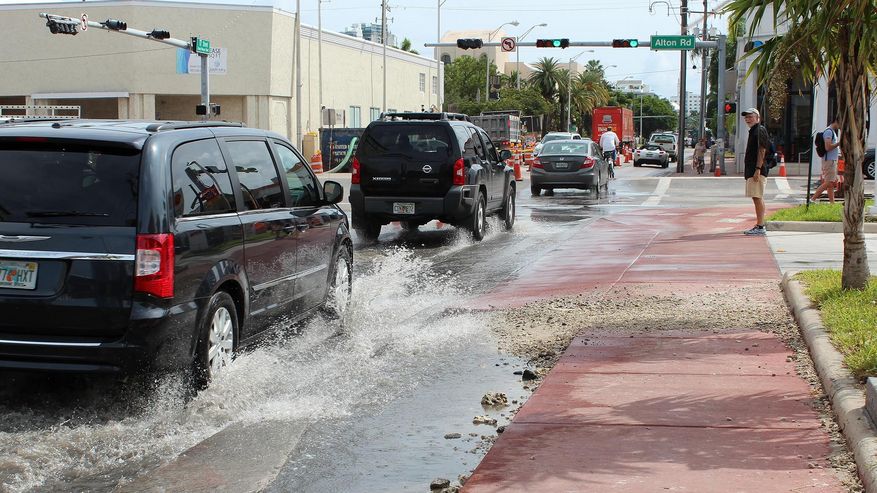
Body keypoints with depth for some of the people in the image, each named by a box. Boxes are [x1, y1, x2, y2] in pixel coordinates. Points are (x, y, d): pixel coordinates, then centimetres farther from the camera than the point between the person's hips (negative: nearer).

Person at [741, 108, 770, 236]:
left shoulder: (760, 130, -11)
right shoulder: (753, 131, 20)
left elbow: (762, 151, -18)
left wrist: (757, 169, -24)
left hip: (757, 171, -11)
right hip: (751, 170, 11)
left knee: (757, 197, -11)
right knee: (757, 198, 13)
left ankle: (760, 227, -12)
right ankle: (759, 225, 19)